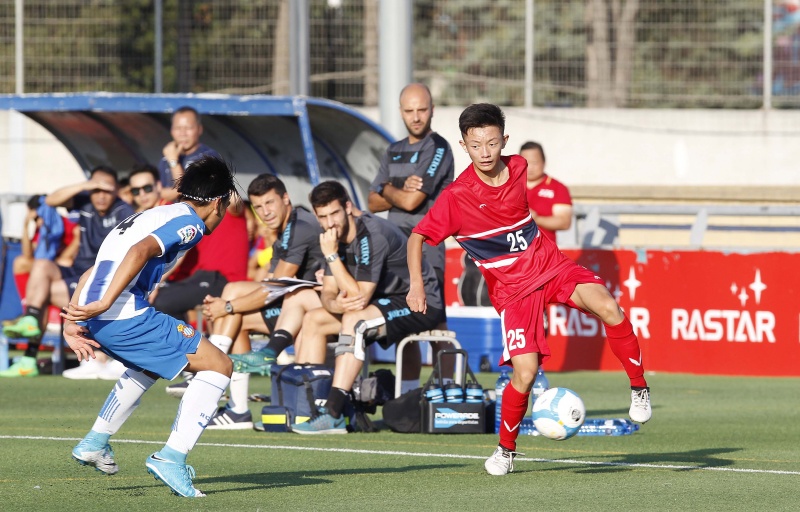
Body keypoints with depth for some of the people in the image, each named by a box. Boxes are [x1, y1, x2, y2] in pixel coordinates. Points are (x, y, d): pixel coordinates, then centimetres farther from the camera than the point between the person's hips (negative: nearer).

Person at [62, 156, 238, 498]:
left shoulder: (150, 216, 27)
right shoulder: (189, 222, -1)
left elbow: (93, 272, 25)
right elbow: (140, 251, -20)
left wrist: (72, 322, 22)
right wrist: (105, 303, -25)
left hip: (92, 315, 9)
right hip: (125, 315, -9)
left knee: (149, 365, 37)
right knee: (218, 366, -2)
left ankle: (94, 443, 37)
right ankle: (172, 458, -10)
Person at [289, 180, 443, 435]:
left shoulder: (372, 235, -26)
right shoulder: (338, 235, 1)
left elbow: (360, 298, -28)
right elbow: (329, 290, 2)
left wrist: (332, 255, -27)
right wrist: (333, 303, -22)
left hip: (422, 304, -10)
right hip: (387, 300, 10)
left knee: (354, 319, -33)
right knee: (313, 320, 7)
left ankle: (333, 415, -38)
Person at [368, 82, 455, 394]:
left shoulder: (438, 149, -6)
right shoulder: (393, 152, 18)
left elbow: (412, 202, -14)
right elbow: (373, 203, 14)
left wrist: (387, 190, 5)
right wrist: (401, 191, -5)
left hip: (427, 243, -7)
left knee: (435, 325, -11)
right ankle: (408, 395, 14)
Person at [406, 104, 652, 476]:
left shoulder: (519, 168, -2)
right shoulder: (456, 196, -15)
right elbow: (417, 238, -7)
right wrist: (417, 284, -19)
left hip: (549, 264, 3)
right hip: (511, 288, -3)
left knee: (609, 309, -25)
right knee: (525, 371, -15)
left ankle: (639, 389, -6)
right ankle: (506, 449, 10)